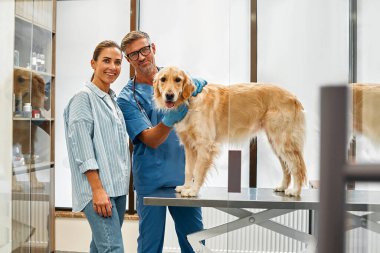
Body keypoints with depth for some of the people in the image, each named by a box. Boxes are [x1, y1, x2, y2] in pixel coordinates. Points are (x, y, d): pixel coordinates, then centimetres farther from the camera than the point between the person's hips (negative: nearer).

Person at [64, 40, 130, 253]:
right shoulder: (84, 98, -6)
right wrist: (98, 189, -18)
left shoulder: (114, 100, 16)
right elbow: (83, 150, -13)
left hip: (118, 187, 7)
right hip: (98, 188, -7)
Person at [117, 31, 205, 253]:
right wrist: (169, 120, -33)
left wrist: (195, 86, -13)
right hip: (151, 180, -3)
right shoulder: (127, 98, -5)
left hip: (184, 173, 3)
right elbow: (151, 140, -13)